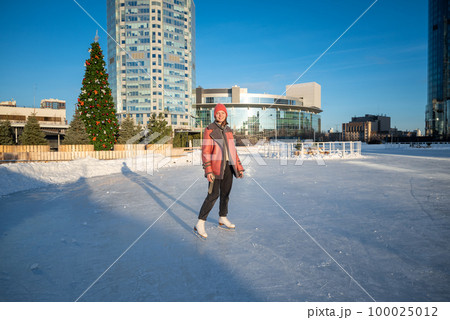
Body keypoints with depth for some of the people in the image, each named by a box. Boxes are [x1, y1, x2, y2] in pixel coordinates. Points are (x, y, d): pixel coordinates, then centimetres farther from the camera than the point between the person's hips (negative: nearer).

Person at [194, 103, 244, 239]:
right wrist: (208, 171, -17)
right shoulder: (209, 130, -4)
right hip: (216, 167, -6)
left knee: (225, 193, 13)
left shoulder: (228, 130, 14)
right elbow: (205, 151, -10)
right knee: (213, 194, -11)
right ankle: (200, 224, -4)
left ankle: (223, 219, 29)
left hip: (228, 166, 6)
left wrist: (239, 167, 14)